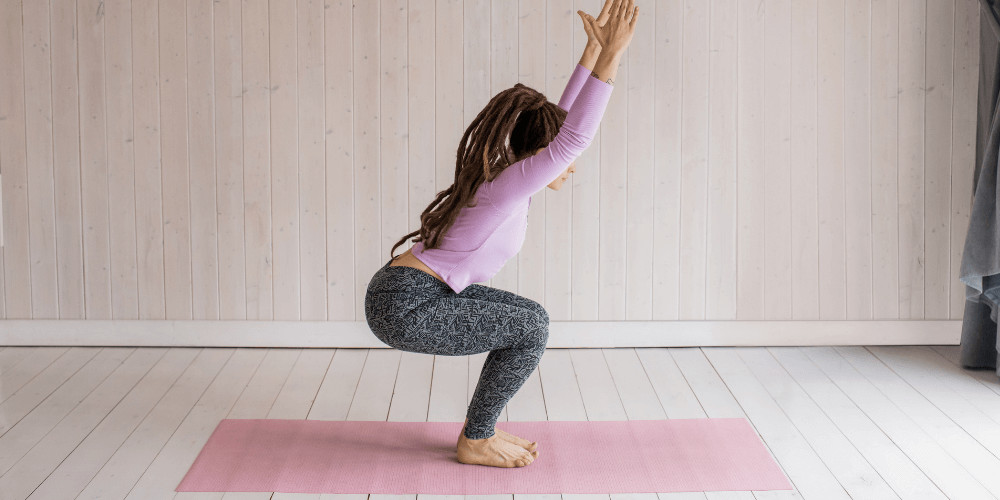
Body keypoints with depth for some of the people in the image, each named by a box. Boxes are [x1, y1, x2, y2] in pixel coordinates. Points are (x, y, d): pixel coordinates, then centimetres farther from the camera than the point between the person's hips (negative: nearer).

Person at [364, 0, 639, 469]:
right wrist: (611, 56, -27)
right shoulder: (505, 188, -17)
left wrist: (594, 50, 14)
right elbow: (574, 136, -26)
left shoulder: (505, 174, 10)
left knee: (531, 318, 12)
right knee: (531, 332, -8)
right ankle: (476, 442, 5)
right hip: (403, 309, -10)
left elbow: (561, 123, 18)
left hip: (417, 293, 10)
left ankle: (480, 427, 20)